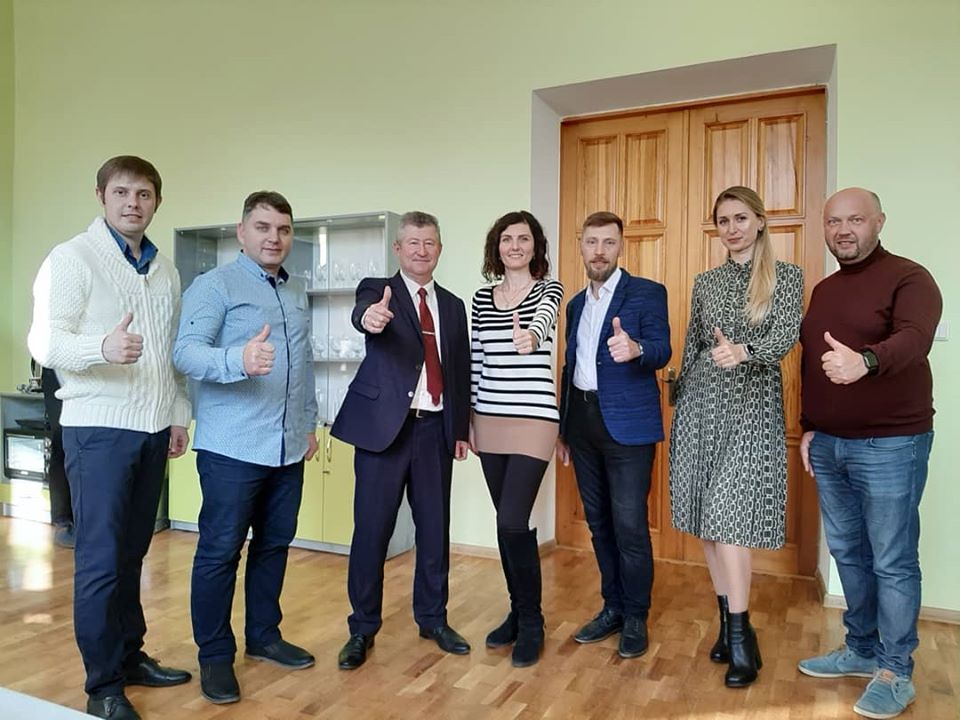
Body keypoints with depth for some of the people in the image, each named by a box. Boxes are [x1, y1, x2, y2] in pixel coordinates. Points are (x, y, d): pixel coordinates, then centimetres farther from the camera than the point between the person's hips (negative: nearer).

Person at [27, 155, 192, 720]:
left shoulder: (166, 270, 12)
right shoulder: (72, 258, -5)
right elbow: (44, 341, -14)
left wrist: (180, 414, 13)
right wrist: (103, 346, -33)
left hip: (153, 429, 5)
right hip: (99, 428, -5)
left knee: (132, 552, 14)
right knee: (100, 558, -1)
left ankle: (130, 655, 27)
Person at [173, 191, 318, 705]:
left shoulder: (297, 294, 15)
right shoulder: (215, 285, -6)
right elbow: (186, 352, -17)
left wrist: (309, 423, 18)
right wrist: (239, 360, -36)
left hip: (288, 448, 7)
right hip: (232, 448, -6)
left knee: (274, 545, 14)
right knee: (220, 551, 2)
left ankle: (263, 636, 31)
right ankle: (215, 656, 18)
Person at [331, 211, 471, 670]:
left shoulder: (453, 305, 14)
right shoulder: (378, 289, 1)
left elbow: (461, 371, 15)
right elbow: (362, 312, -24)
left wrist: (461, 429, 10)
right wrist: (369, 316, -48)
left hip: (435, 429, 4)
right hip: (385, 424, -4)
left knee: (435, 528, 12)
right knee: (372, 529, 2)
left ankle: (433, 619, 29)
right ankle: (362, 628, 19)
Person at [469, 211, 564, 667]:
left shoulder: (548, 291, -2)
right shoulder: (481, 298, 10)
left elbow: (542, 320, -26)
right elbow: (475, 362, 13)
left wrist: (531, 336, -49)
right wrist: (468, 419, 11)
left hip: (532, 421, -5)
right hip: (490, 422, 5)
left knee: (512, 523, -10)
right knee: (510, 523, 12)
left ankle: (531, 623, 12)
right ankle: (518, 612, 30)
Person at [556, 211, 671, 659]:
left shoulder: (647, 293, -2)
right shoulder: (576, 304, 16)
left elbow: (662, 351, -14)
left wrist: (636, 348, -37)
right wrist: (563, 429, 17)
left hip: (627, 424, -6)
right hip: (583, 423, 6)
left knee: (629, 525, -3)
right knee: (598, 521, 13)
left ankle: (636, 617, 16)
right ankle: (613, 608, 28)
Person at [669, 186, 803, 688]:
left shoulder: (786, 276, 2)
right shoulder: (705, 282, 13)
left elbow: (785, 337, -12)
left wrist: (743, 352, -32)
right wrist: (679, 403, 13)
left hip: (752, 404, -4)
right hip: (702, 401, 4)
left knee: (728, 517, -11)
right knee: (707, 520, 5)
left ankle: (741, 636, 0)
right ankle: (728, 623, 19)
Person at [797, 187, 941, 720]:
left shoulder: (909, 278, -8)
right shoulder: (822, 290, 13)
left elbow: (913, 338, -28)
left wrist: (865, 361, -48)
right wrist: (809, 428, 14)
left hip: (890, 445, -7)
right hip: (828, 444, 7)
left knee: (893, 562, 3)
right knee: (848, 554, 16)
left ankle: (895, 673, 18)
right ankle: (862, 649, 32)